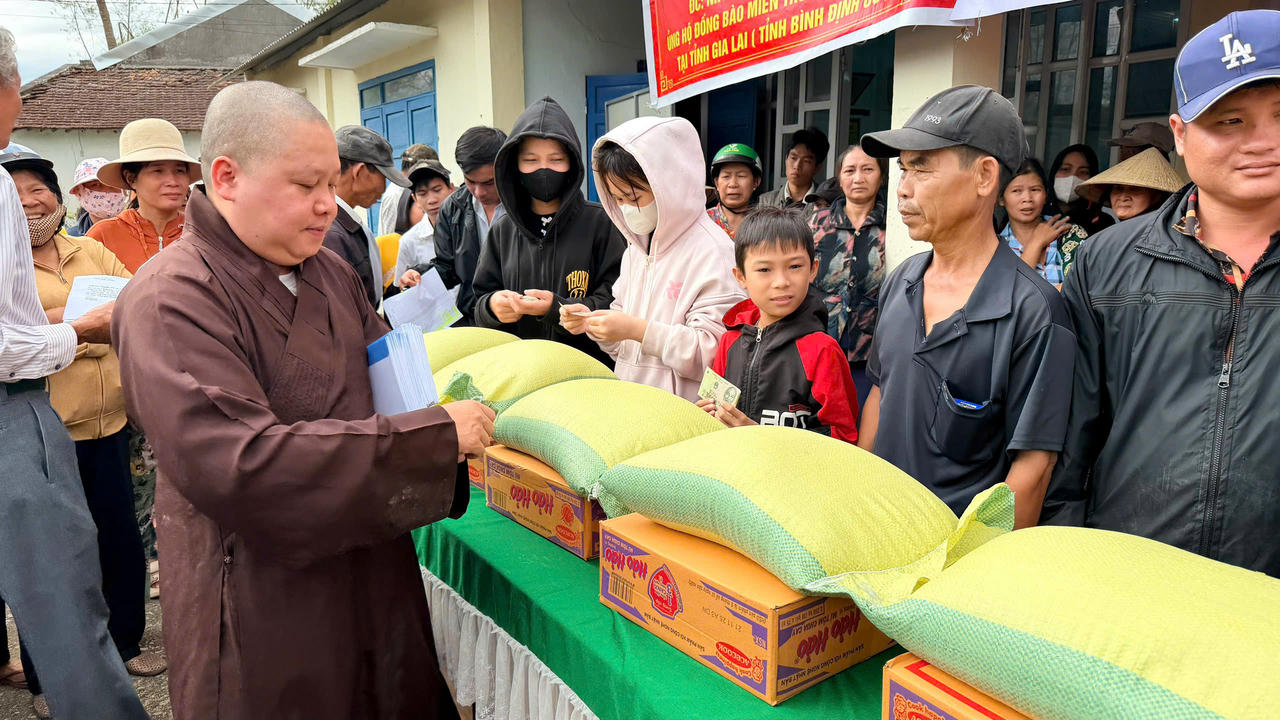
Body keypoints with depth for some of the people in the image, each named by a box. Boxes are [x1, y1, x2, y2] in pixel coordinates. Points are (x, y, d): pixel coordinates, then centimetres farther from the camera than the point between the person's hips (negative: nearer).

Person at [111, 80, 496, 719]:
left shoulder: (330, 272, 7)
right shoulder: (170, 301, -19)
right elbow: (239, 464, -30)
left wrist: (448, 421, -7)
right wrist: (433, 437, -28)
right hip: (263, 613, -7)